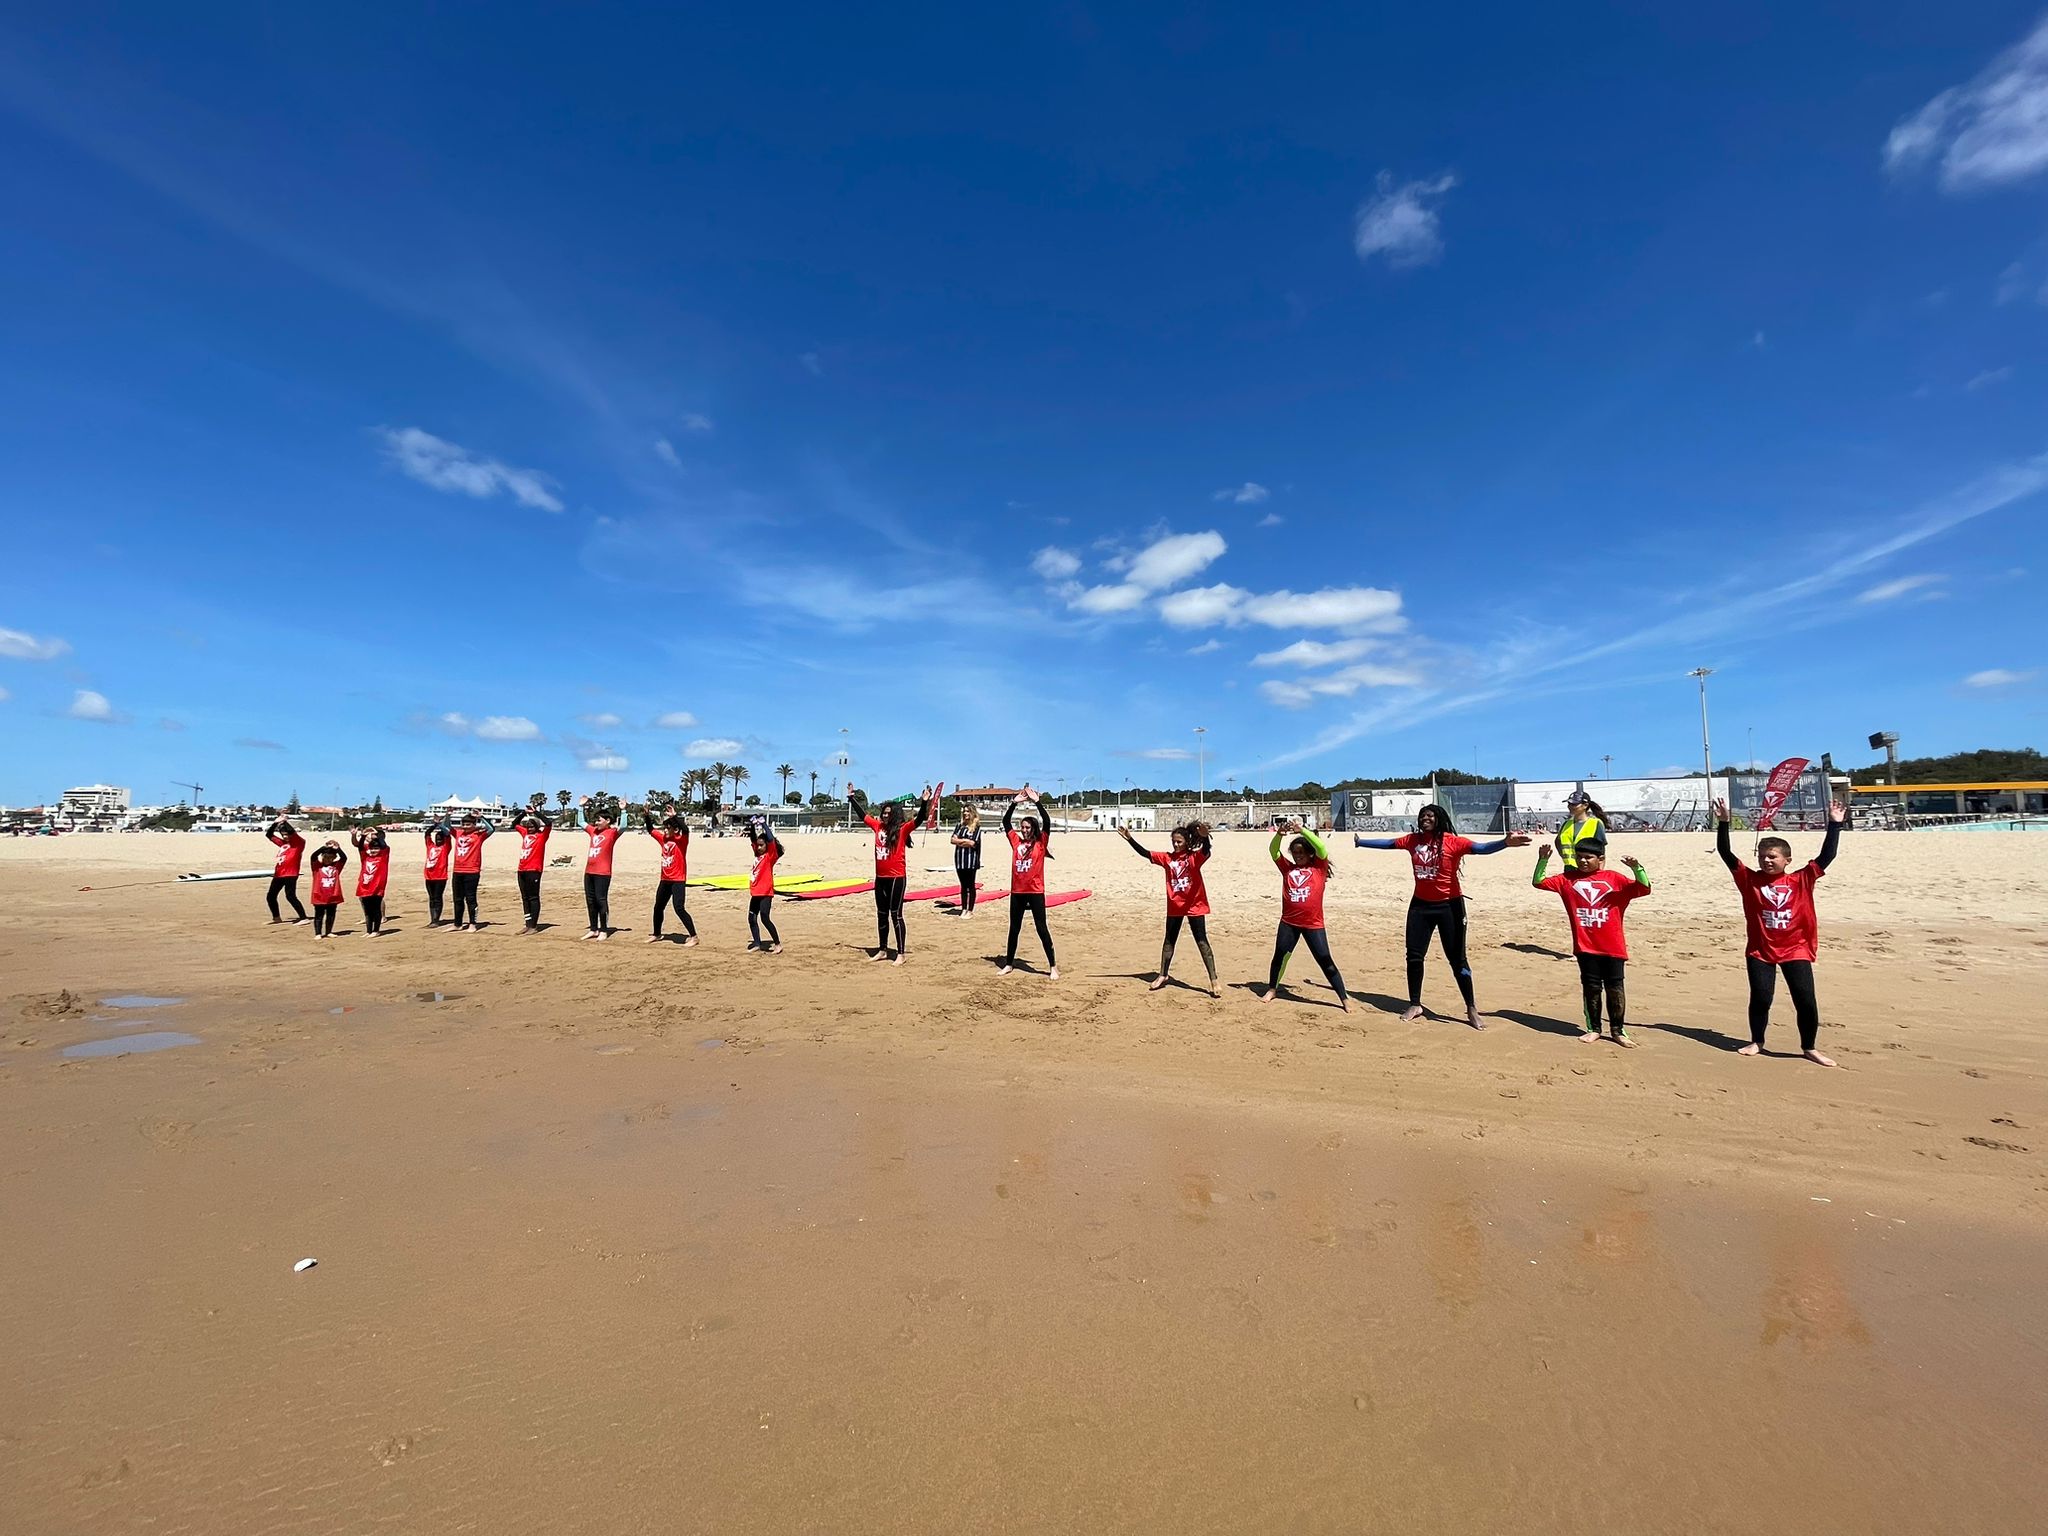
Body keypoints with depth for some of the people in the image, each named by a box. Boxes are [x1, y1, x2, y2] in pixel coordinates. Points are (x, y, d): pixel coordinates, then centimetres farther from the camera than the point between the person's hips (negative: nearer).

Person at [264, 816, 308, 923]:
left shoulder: (300, 843, -5)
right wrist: (275, 823, 4)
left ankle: (303, 918, -13)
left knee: (290, 896, -15)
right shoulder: (282, 843, 14)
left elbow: (294, 832, -21)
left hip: (291, 874, -8)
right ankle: (277, 918, 28)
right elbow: (268, 834, 17)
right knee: (271, 896, 13)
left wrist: (285, 821, -12)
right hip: (278, 874, 8)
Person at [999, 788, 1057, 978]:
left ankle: (1053, 966, 8)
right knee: (1014, 928, 13)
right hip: (1017, 891, 4)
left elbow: (1047, 822, -13)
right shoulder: (1016, 842, 8)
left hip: (1035, 891, -4)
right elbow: (1006, 822, 7)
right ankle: (1009, 964, 25)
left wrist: (1037, 801, -15)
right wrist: (1015, 802, 0)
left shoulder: (1041, 843, -2)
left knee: (1041, 928, 0)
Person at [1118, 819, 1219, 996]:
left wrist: (1204, 836, -53)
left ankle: (1213, 981, 0)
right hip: (1174, 907, 5)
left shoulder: (1195, 857, -10)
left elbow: (1206, 851, -31)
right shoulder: (1167, 858, 1)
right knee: (1169, 941, 16)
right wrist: (1129, 839, -9)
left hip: (1194, 906, -4)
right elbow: (1145, 853, 1)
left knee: (1202, 942, -2)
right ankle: (1162, 975, 29)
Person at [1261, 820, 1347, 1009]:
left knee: (1325, 961, 1)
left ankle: (1344, 998, 10)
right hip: (1288, 923, 3)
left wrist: (1302, 830, -20)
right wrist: (1280, 834, -19)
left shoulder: (1318, 867, 1)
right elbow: (1273, 851, -2)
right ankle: (1272, 989, 32)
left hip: (1313, 924, -3)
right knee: (1279, 956, 13)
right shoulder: (1288, 868, 7)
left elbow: (1321, 848, -14)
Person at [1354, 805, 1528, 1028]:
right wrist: (1360, 842, 24)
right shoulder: (1413, 840, 1)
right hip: (1420, 905, 5)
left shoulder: (1453, 841, -14)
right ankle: (1415, 1005, 23)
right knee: (1414, 955, 9)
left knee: (1457, 958, 1)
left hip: (1449, 906, -5)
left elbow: (1480, 848, -28)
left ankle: (1471, 1009, 15)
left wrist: (1505, 842, -47)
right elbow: (1387, 843, 15)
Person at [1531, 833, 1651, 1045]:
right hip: (1585, 947, 1)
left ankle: (1618, 1030, 20)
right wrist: (1543, 860, -9)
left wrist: (1636, 868, -23)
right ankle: (1593, 1028, 20)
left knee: (1615, 988, 8)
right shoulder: (1568, 879, 4)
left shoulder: (1614, 878, -1)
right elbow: (1538, 882, 3)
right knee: (1591, 988, 10)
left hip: (1613, 947, -1)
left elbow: (1644, 889, -7)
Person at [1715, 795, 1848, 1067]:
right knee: (1760, 998, 3)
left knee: (1806, 1000, 1)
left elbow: (1827, 855, -5)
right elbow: (1725, 853, -9)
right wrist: (1723, 823, -18)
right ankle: (1756, 1042, 19)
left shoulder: (1801, 880, 0)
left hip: (1796, 950, 1)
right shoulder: (1750, 879, -2)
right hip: (1760, 951, 0)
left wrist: (1834, 825, -10)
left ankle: (1810, 1048, 18)